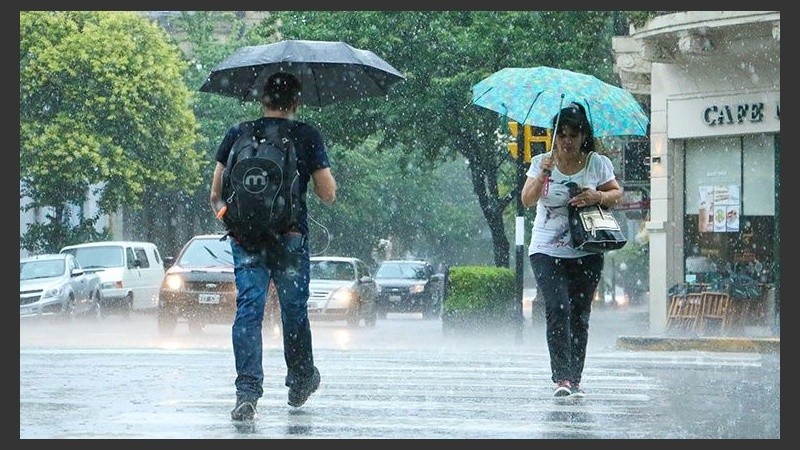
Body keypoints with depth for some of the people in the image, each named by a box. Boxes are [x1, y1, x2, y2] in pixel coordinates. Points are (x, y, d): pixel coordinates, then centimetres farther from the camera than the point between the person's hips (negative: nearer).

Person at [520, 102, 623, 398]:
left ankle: (574, 379, 12)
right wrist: (543, 175, -24)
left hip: (587, 253, 1)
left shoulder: (597, 164, 3)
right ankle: (562, 377, -20)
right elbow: (527, 201, -7)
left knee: (579, 315, 5)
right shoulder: (541, 163, 1)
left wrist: (598, 197, -10)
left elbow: (617, 193, 11)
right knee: (557, 309, -17)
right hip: (547, 252, -1)